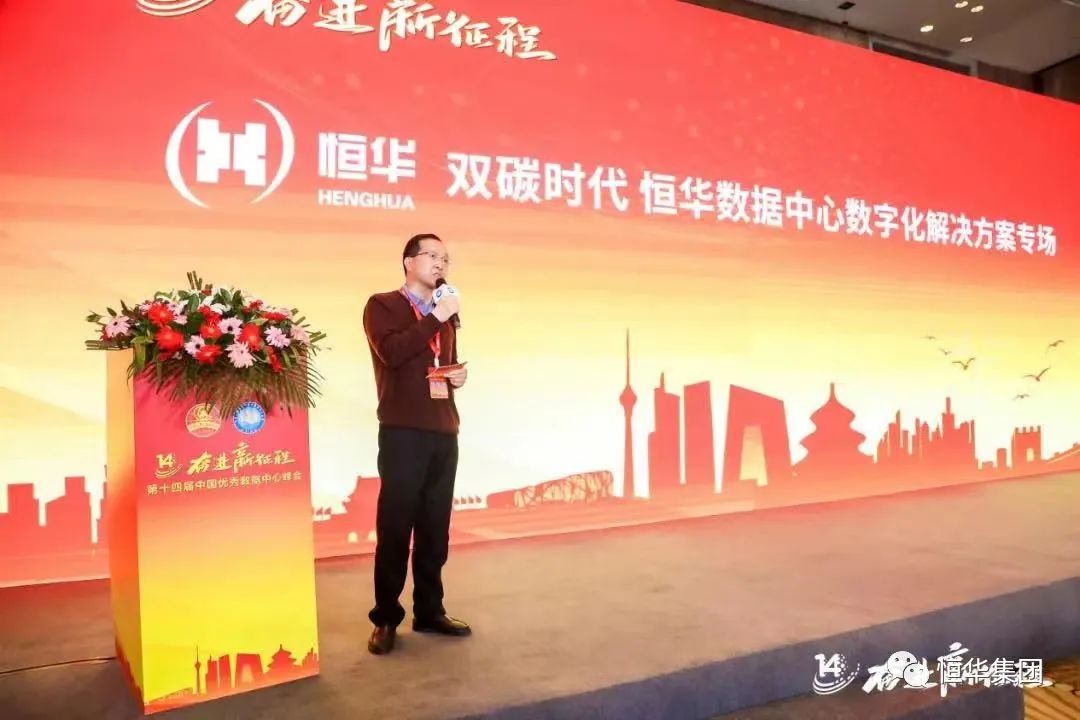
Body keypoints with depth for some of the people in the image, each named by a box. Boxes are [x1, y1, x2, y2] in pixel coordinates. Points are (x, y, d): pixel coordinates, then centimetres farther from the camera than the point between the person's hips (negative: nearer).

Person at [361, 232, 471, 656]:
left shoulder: (445, 315, 22)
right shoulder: (382, 305, 1)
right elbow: (392, 353, -17)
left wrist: (459, 375, 10)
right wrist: (436, 317, -15)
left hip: (445, 432, 6)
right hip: (403, 432, -6)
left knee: (435, 527, 8)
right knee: (395, 526, -2)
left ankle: (430, 611, 18)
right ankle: (386, 619, 9)